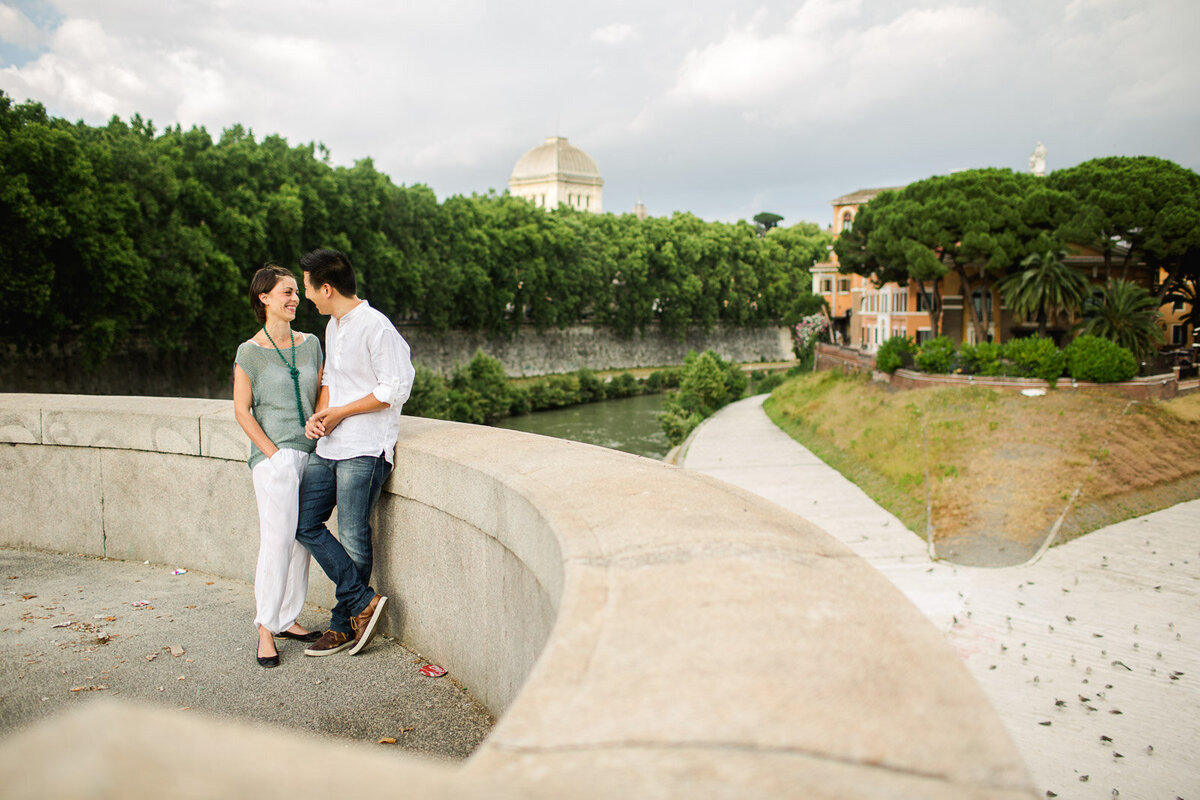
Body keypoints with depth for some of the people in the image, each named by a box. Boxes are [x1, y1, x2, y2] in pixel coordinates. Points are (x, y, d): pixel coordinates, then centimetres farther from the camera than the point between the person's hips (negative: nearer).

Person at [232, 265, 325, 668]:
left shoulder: (310, 343, 12)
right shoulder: (250, 352, -1)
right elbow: (242, 411, -3)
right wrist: (274, 453, -10)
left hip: (310, 452, 5)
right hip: (274, 456, -5)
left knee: (303, 538, 8)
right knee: (277, 540, -10)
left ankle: (287, 618, 20)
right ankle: (266, 628, -1)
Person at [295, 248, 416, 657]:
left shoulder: (375, 327, -14)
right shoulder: (333, 326, 15)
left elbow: (395, 389, -16)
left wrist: (340, 413, -11)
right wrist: (317, 417, 2)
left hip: (365, 448, -9)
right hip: (330, 447, 9)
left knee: (353, 538, -1)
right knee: (304, 523, 4)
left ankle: (344, 625, 14)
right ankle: (364, 602, 8)